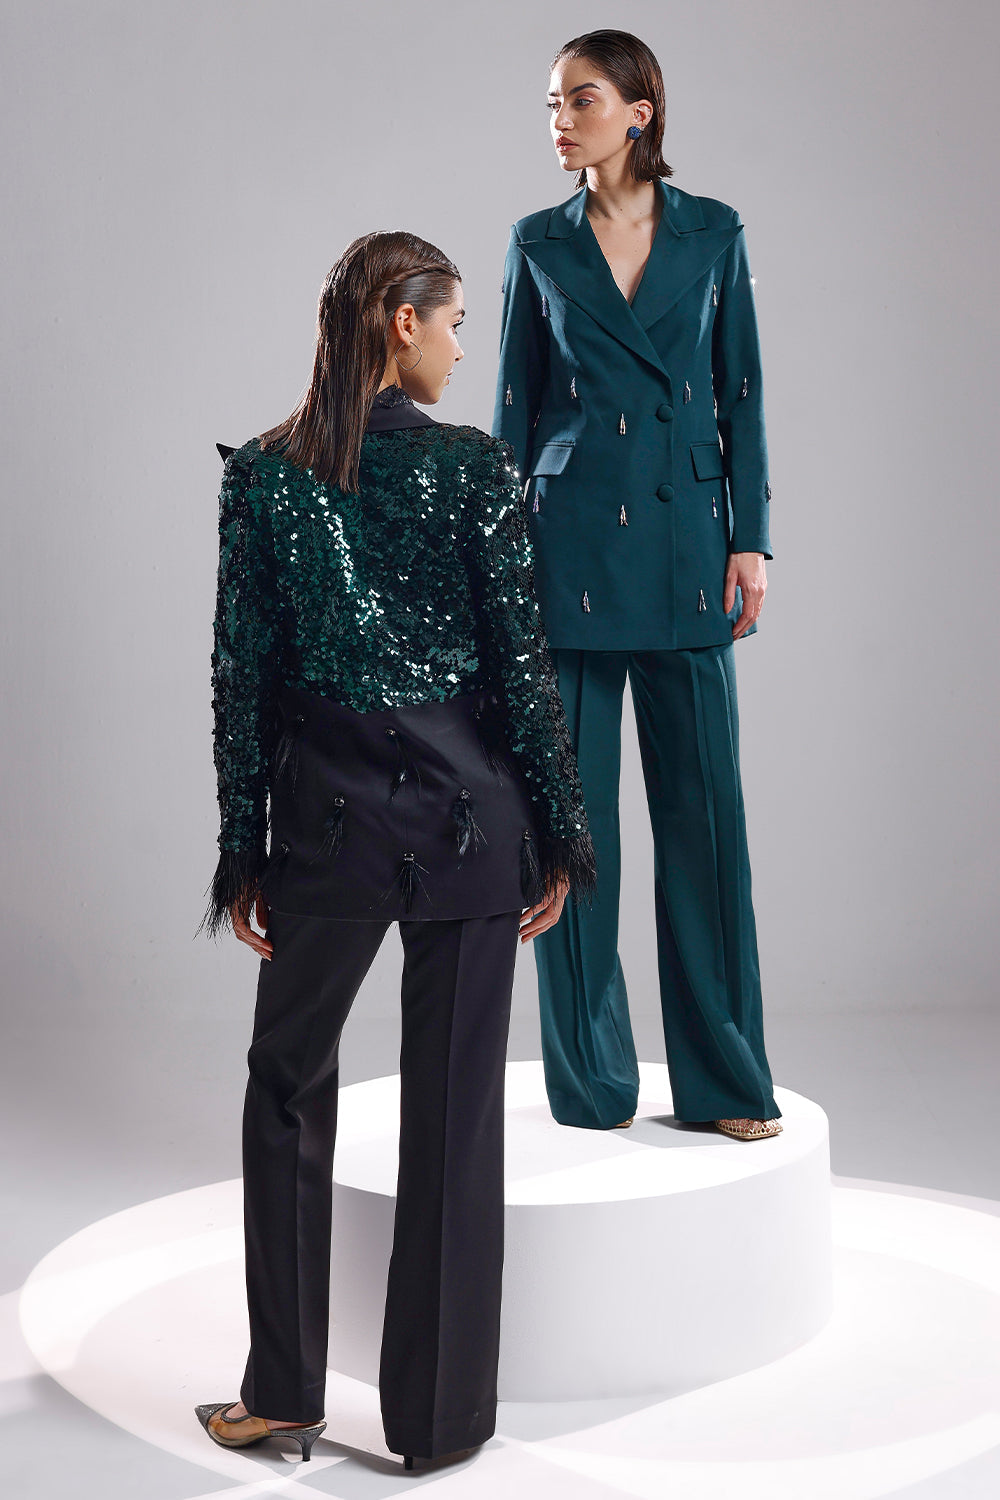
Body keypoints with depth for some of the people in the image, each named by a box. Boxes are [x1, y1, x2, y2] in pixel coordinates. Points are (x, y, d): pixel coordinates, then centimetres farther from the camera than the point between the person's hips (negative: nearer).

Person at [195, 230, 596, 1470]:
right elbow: (521, 663, -7)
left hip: (328, 812, 2)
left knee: (289, 1082, 18)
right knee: (453, 1110, 7)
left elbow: (242, 678, 0)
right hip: (464, 811, -1)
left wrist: (244, 855, 7)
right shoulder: (473, 467, -8)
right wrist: (558, 839, 2)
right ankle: (439, 1413, 15)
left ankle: (284, 1394, 20)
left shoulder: (262, 475, -1)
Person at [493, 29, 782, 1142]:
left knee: (703, 802, 1)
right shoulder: (539, 243, 6)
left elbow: (740, 394, 6)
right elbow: (517, 405, 7)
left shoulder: (713, 234, 6)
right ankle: (591, 1077, 14)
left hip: (685, 541, 0)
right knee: (572, 806, 2)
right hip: (572, 540, 0)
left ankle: (724, 1076, 12)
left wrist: (749, 540, -1)